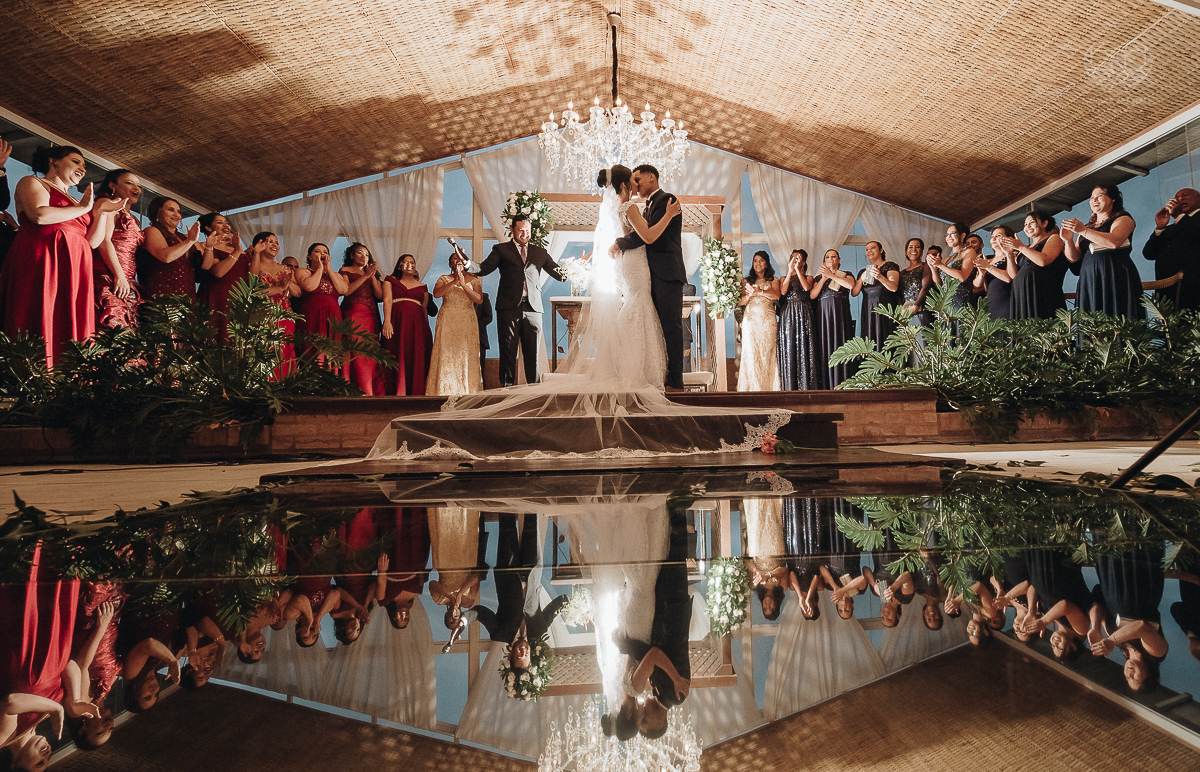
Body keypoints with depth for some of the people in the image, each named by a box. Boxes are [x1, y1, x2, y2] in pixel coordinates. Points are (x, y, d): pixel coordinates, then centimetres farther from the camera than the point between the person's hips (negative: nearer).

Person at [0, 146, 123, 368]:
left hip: (75, 272, 6)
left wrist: (102, 211, 11)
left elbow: (92, 241, 19)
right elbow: (40, 215, -10)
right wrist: (83, 208, 1)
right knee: (39, 335, -15)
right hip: (42, 262, -6)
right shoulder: (32, 183, 11)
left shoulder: (76, 203, 30)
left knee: (71, 338, -7)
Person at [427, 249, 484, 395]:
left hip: (467, 322, 0)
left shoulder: (474, 280, 13)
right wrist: (453, 282, -13)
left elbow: (479, 299, -2)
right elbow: (436, 294, -6)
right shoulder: (444, 279, 14)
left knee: (466, 355, -5)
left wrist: (464, 285, -11)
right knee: (446, 355, -8)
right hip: (447, 321, 0)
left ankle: (466, 391, -4)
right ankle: (445, 391, -9)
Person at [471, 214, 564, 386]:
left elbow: (561, 274, 15)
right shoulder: (501, 249, 13)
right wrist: (467, 264, -17)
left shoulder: (540, 252, 19)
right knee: (508, 353, -1)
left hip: (533, 309, 2)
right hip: (509, 308, -2)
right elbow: (484, 268, 2)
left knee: (533, 354, 3)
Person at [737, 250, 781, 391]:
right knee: (750, 354, -5)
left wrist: (759, 291, -12)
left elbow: (776, 295, -5)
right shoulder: (747, 281, 16)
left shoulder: (773, 280, 13)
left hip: (768, 321, -1)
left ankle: (768, 388, -1)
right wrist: (750, 294, -13)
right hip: (750, 320, 1)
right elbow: (740, 301, 6)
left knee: (767, 354, -4)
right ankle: (752, 388, -2)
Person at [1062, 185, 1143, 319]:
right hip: (1089, 280, 4)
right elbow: (1074, 258, 14)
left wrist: (1083, 231, -18)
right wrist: (1068, 240, -5)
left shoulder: (1123, 219, 8)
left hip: (1115, 277, -4)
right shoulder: (1087, 226, 22)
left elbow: (1114, 241, -15)